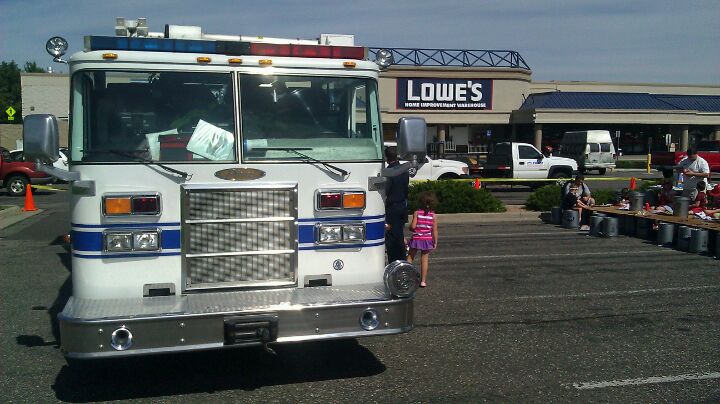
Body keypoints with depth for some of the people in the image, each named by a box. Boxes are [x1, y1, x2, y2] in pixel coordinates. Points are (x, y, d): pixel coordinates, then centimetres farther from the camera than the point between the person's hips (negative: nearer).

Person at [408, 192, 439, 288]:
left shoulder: (417, 213, -10)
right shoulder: (433, 215, -4)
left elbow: (412, 226, -16)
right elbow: (434, 230, -3)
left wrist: (411, 228, 7)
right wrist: (435, 242, 5)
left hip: (416, 239, -2)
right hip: (427, 239, 2)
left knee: (410, 258, 13)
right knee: (425, 259, 10)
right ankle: (423, 281, 12)